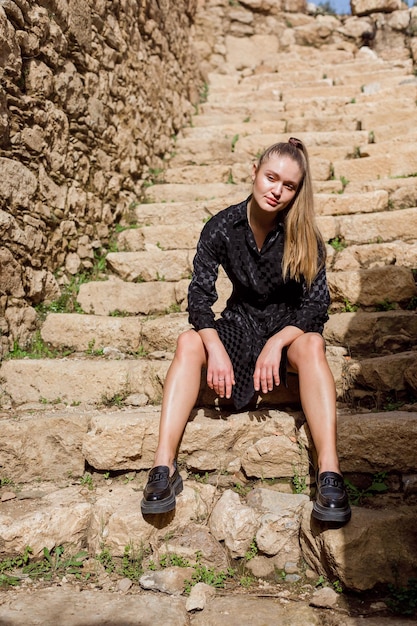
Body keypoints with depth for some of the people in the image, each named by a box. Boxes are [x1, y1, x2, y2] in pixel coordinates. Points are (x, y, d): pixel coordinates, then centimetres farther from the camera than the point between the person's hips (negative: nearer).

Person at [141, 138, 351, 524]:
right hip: (242, 322, 1)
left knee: (311, 345, -35)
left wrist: (277, 343, -30)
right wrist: (215, 347, -31)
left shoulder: (303, 235, -12)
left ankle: (330, 474, -43)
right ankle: (163, 468, -34)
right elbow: (200, 295, -13)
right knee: (189, 343, -28)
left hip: (290, 325, -1)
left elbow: (316, 304, -13)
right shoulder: (221, 228, -11)